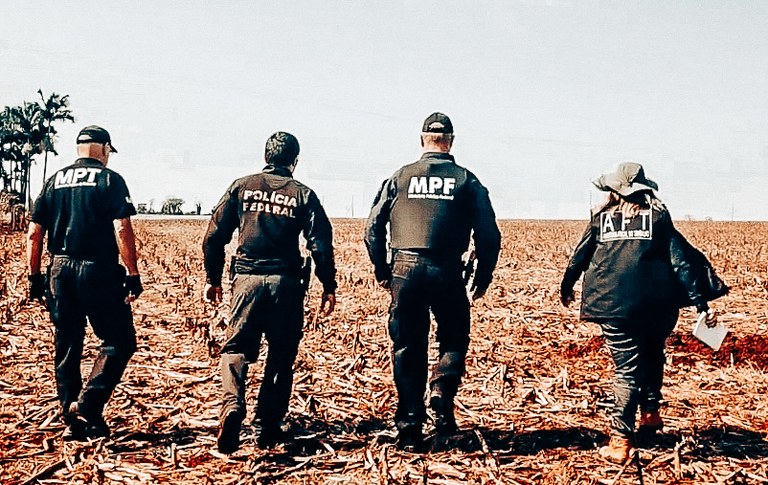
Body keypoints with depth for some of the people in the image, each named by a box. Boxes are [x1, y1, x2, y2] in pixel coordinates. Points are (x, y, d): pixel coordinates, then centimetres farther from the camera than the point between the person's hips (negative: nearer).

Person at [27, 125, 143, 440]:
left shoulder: (54, 181, 12)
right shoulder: (110, 179, -2)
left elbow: (34, 233, 10)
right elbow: (122, 230, -12)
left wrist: (35, 276, 15)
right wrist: (133, 274, -10)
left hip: (60, 272, 6)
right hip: (98, 271, -6)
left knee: (67, 347, 11)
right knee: (119, 341, 3)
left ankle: (72, 422, 16)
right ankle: (88, 404, -11)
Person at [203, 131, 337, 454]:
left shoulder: (241, 187, 7)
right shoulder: (303, 194, 5)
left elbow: (215, 236, 6)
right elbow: (321, 245, -1)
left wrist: (212, 278, 15)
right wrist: (329, 288, 6)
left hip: (247, 278, 0)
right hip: (285, 282, 0)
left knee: (236, 348, 7)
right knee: (281, 355, 10)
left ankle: (233, 404, -19)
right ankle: (267, 427, 11)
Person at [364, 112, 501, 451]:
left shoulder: (399, 178, 6)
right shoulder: (467, 181, 5)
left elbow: (373, 229, 6)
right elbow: (489, 235, 2)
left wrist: (382, 271, 17)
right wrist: (483, 277, 14)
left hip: (404, 271, 1)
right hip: (447, 274, -1)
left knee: (408, 349, 9)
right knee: (454, 340, 19)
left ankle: (410, 429, 10)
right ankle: (442, 395, -6)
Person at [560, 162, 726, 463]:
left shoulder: (602, 218, 11)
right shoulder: (658, 216, 8)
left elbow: (579, 257, 19)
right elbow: (681, 260, 1)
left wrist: (566, 288, 35)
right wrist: (701, 302, 0)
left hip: (612, 303, 0)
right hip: (656, 303, 0)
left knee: (627, 368, 1)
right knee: (652, 356, 26)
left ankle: (620, 441, -6)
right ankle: (650, 414, 36)